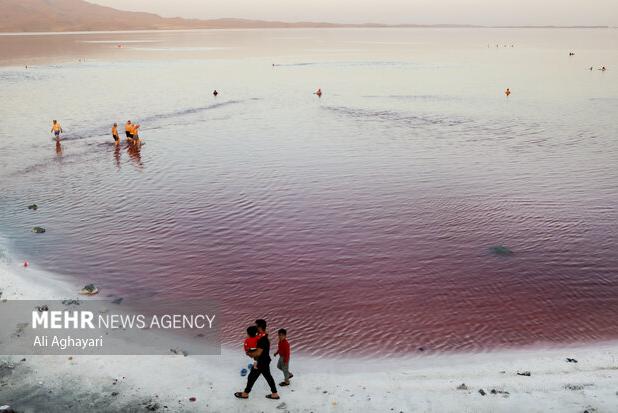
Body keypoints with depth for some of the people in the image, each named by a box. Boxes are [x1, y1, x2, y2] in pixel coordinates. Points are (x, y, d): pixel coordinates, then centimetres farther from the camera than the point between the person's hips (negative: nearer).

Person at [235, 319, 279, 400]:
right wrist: (251, 352, 2)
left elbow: (258, 353, -29)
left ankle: (245, 393, 27)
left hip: (261, 363, -9)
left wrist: (249, 354, -13)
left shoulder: (262, 340, -30)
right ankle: (275, 394, 25)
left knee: (251, 377, 9)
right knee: (268, 377, 18)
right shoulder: (264, 337, 1)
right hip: (265, 361, 9)